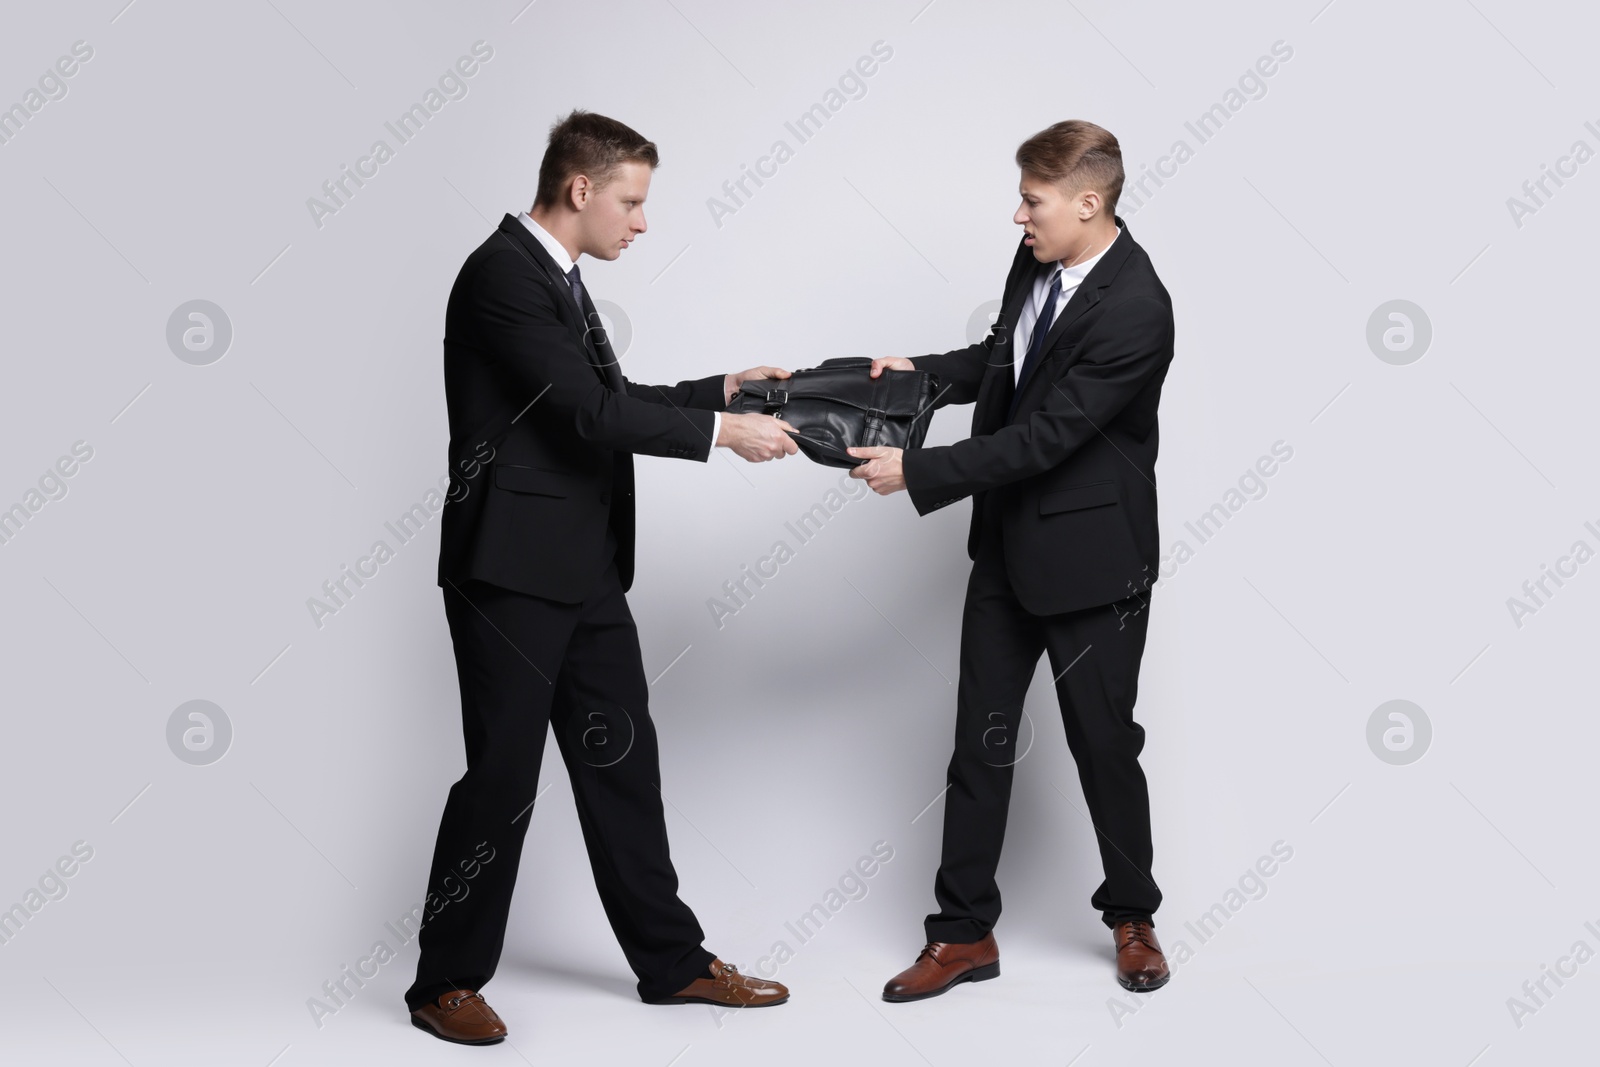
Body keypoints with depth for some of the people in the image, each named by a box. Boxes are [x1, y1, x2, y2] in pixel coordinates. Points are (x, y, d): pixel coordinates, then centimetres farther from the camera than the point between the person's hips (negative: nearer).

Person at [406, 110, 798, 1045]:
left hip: (583, 571, 10)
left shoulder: (557, 276, 14)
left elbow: (611, 399, 22)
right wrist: (721, 432, -17)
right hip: (512, 571, -9)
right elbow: (588, 413, -22)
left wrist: (722, 387, 14)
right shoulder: (502, 275, -16)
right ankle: (447, 982, 15)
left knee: (623, 761, 13)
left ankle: (671, 960, 24)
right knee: (503, 776, -1)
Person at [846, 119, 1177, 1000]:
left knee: (1104, 743, 8)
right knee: (980, 741, 9)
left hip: (1091, 557, -7)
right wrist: (922, 372, 1)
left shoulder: (1136, 309, -24)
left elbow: (1043, 436, -26)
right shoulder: (1036, 261, 1)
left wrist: (916, 472, -25)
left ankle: (1132, 918, 31)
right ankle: (964, 935, 19)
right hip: (1008, 544, 7)